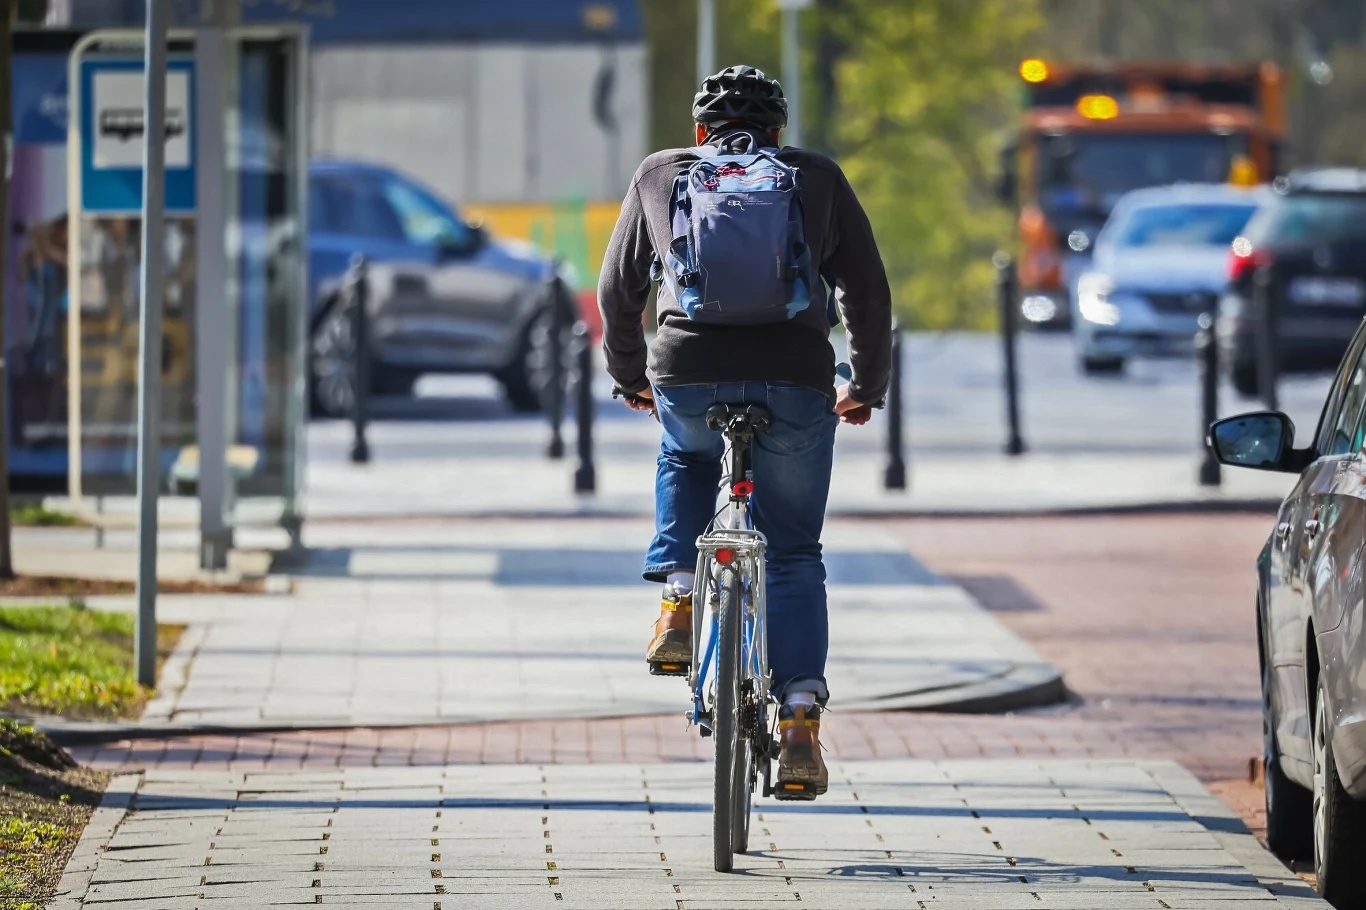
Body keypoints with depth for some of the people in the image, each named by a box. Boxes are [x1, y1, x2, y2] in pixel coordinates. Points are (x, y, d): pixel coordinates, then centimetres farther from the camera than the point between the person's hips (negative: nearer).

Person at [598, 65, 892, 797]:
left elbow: (618, 291, 24)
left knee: (687, 461, 36)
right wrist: (867, 387, 29)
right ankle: (800, 718, 1)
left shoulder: (659, 176, 19)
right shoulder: (817, 180, 17)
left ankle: (679, 600, 16)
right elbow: (866, 291, 16)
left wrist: (630, 377, 38)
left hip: (687, 373, 1)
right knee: (793, 556, 13)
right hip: (795, 380, 0)